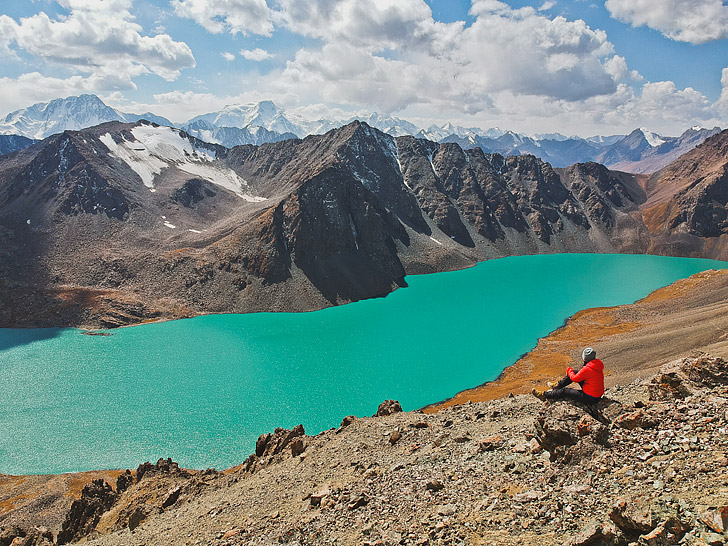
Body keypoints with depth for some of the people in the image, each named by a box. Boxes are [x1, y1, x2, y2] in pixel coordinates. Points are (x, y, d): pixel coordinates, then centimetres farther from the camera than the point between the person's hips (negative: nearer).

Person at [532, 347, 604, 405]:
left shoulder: (587, 369, -28)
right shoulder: (598, 364, -1)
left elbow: (574, 379, -15)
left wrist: (569, 370, 4)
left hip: (590, 398, -8)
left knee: (565, 391, 0)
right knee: (574, 373, 13)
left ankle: (544, 395, 14)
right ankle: (558, 385, 28)